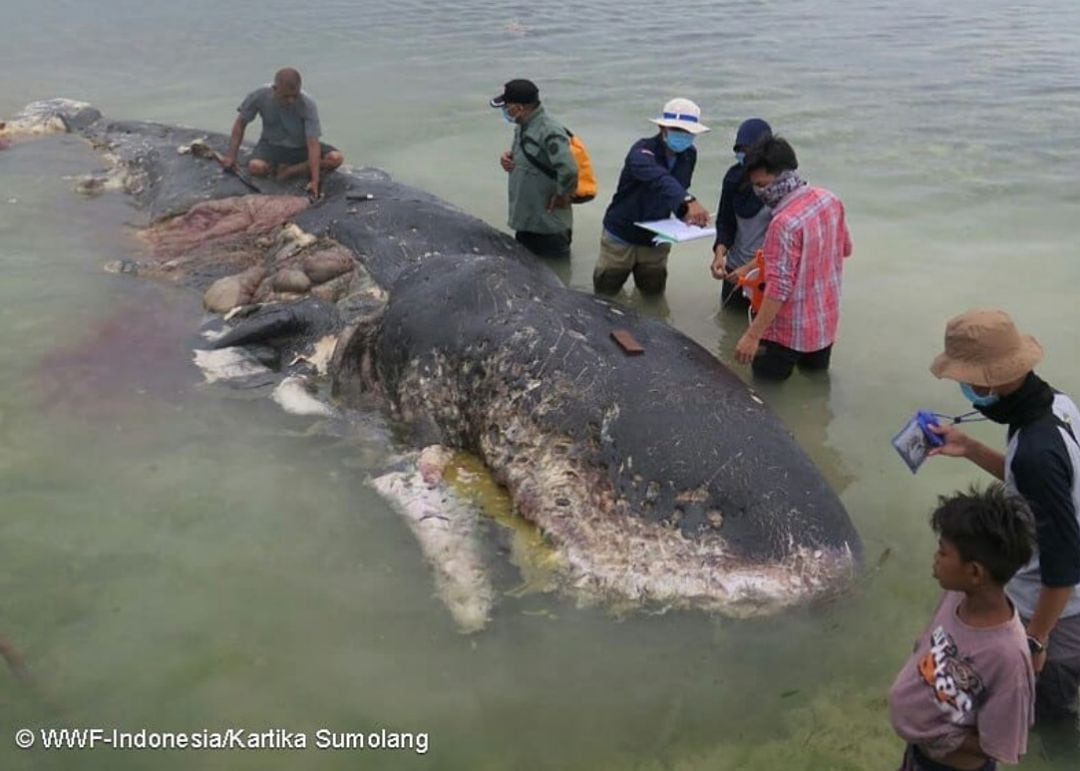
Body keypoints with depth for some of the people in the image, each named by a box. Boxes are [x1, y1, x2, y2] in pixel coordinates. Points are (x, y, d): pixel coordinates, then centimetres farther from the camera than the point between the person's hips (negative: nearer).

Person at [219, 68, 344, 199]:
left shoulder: (308, 105, -26)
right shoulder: (259, 96, -21)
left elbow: (313, 143, -30)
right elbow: (241, 123, -5)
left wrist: (315, 181, -39)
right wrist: (231, 156, -11)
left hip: (301, 148, -1)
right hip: (272, 145, 1)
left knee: (336, 158, -27)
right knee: (255, 167, -33)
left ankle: (288, 171, -16)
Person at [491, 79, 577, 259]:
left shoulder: (549, 131, -25)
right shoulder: (522, 127, 5)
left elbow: (569, 170, -36)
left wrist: (562, 196, -19)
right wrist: (509, 158, -1)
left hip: (548, 226, -9)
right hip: (525, 222, 9)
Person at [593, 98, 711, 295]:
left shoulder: (689, 155, -4)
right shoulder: (643, 150, -26)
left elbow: (680, 188, 4)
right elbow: (659, 179, -45)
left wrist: (686, 213, -17)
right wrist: (688, 201, -61)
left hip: (656, 240, 5)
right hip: (622, 236, -5)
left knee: (653, 291, 19)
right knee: (605, 290, 13)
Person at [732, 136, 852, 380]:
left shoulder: (784, 222, -28)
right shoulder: (829, 199, -3)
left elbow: (778, 287, -29)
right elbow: (845, 248, 12)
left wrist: (753, 335, -26)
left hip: (789, 332, -8)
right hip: (826, 321, 8)